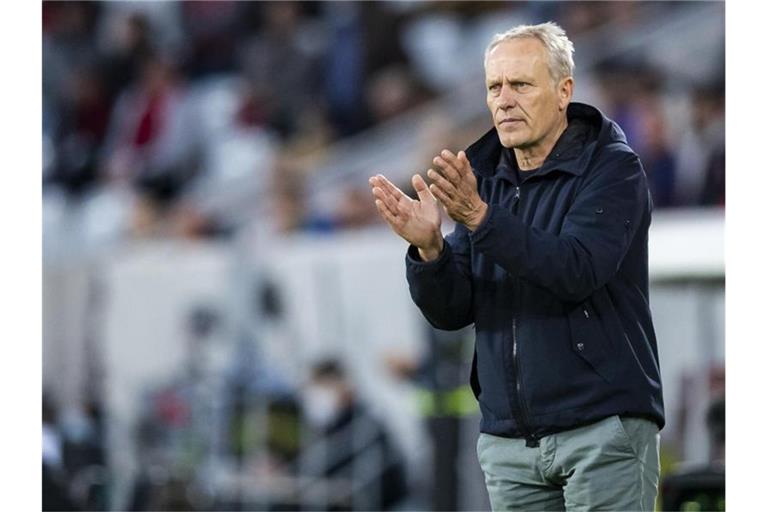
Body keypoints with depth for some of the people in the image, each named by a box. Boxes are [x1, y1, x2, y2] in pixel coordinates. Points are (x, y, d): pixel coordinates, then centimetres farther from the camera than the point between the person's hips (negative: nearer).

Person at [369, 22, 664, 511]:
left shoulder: (613, 168, -5)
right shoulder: (486, 179, 12)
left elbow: (576, 272, -21)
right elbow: (450, 311, 6)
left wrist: (479, 218, -30)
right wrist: (428, 248, -14)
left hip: (604, 428, -5)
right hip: (508, 438, 5)